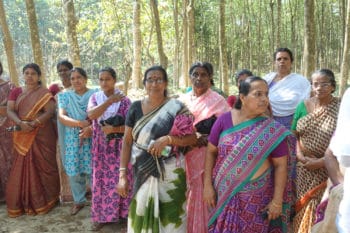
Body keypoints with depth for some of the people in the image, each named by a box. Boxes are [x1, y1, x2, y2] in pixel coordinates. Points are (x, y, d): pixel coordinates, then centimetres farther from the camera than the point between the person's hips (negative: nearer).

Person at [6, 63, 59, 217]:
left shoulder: (45, 93, -1)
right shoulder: (16, 92, 9)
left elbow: (50, 112, -11)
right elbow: (10, 110, -1)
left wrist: (33, 123, -24)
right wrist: (20, 123, -21)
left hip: (42, 135, -3)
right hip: (22, 136, 3)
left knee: (43, 166, 3)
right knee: (22, 168, 7)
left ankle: (44, 201, 15)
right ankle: (22, 202, 18)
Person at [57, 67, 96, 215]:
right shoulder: (65, 96, 8)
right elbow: (61, 117, -4)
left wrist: (91, 128, -24)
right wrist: (81, 123, -19)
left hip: (92, 139, -2)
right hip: (72, 140, 2)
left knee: (93, 170, -2)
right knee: (74, 171, 7)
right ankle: (78, 201, 25)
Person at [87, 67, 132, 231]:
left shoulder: (124, 100, -5)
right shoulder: (95, 97, 3)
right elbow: (91, 114, -17)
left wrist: (114, 129, -22)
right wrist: (109, 101, -18)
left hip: (119, 147, -2)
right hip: (101, 147, 2)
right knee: (101, 180, 8)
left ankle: (122, 212, 21)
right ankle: (101, 215, 21)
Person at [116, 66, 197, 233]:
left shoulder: (176, 108, -3)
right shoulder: (136, 108, 2)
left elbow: (192, 138, -3)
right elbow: (127, 142, 3)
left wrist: (168, 139, -20)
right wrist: (123, 174, -4)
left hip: (170, 173, -1)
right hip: (143, 173, 2)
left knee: (170, 216, 5)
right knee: (141, 216, 6)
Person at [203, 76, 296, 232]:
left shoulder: (273, 129, -9)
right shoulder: (224, 120, -6)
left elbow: (281, 165, -6)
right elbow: (211, 152, 1)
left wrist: (277, 201, -7)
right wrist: (207, 185, -1)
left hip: (256, 197, -1)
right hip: (225, 194, 1)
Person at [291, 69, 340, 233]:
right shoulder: (303, 106, 3)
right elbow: (294, 134, 8)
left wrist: (321, 161, -17)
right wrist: (299, 155, -8)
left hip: (328, 170, -3)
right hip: (303, 169, 3)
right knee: (303, 207, 12)